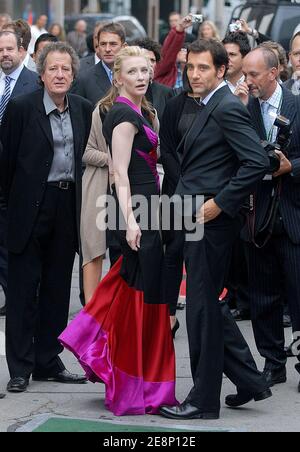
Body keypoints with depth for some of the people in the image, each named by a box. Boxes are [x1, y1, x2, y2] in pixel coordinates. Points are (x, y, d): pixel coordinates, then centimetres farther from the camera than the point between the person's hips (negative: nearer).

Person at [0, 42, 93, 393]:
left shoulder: (83, 110, 6)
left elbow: (87, 156, 13)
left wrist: (78, 199, 8)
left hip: (68, 206, 5)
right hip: (32, 206, -5)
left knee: (57, 288, 11)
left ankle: (48, 363, 20)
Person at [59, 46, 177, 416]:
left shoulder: (139, 111, 14)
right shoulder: (125, 114, -14)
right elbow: (120, 172, -19)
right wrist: (130, 220, -25)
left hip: (145, 204, 9)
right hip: (136, 208, -9)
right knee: (142, 293, -3)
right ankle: (134, 389, 4)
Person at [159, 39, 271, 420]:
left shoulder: (227, 108, -15)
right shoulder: (192, 105, 13)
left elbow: (257, 162, -22)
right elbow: (172, 146, 16)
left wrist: (220, 203, -20)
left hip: (212, 221, -10)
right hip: (194, 219, 10)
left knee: (203, 307, -2)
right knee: (209, 304, 16)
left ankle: (204, 399, 6)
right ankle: (249, 381, 24)